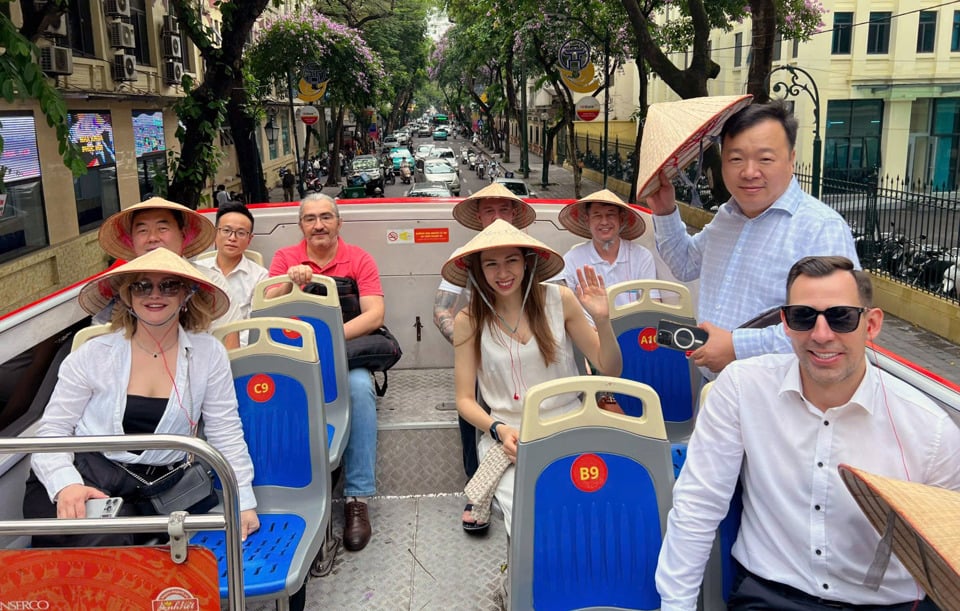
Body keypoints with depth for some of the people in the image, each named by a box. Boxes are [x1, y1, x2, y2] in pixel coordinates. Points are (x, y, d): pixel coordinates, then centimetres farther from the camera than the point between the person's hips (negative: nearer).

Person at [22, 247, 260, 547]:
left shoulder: (208, 354, 1)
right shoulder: (94, 354, 0)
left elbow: (226, 434, 4)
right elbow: (53, 430, 1)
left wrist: (243, 501, -1)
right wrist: (65, 484, -18)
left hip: (153, 496, 0)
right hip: (83, 478, 0)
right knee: (103, 541, -30)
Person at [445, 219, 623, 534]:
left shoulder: (559, 300, -2)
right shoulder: (468, 321, -2)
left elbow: (610, 370, 3)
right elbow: (465, 399, 3)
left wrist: (602, 320, -15)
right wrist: (499, 430, -15)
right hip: (508, 435, -1)